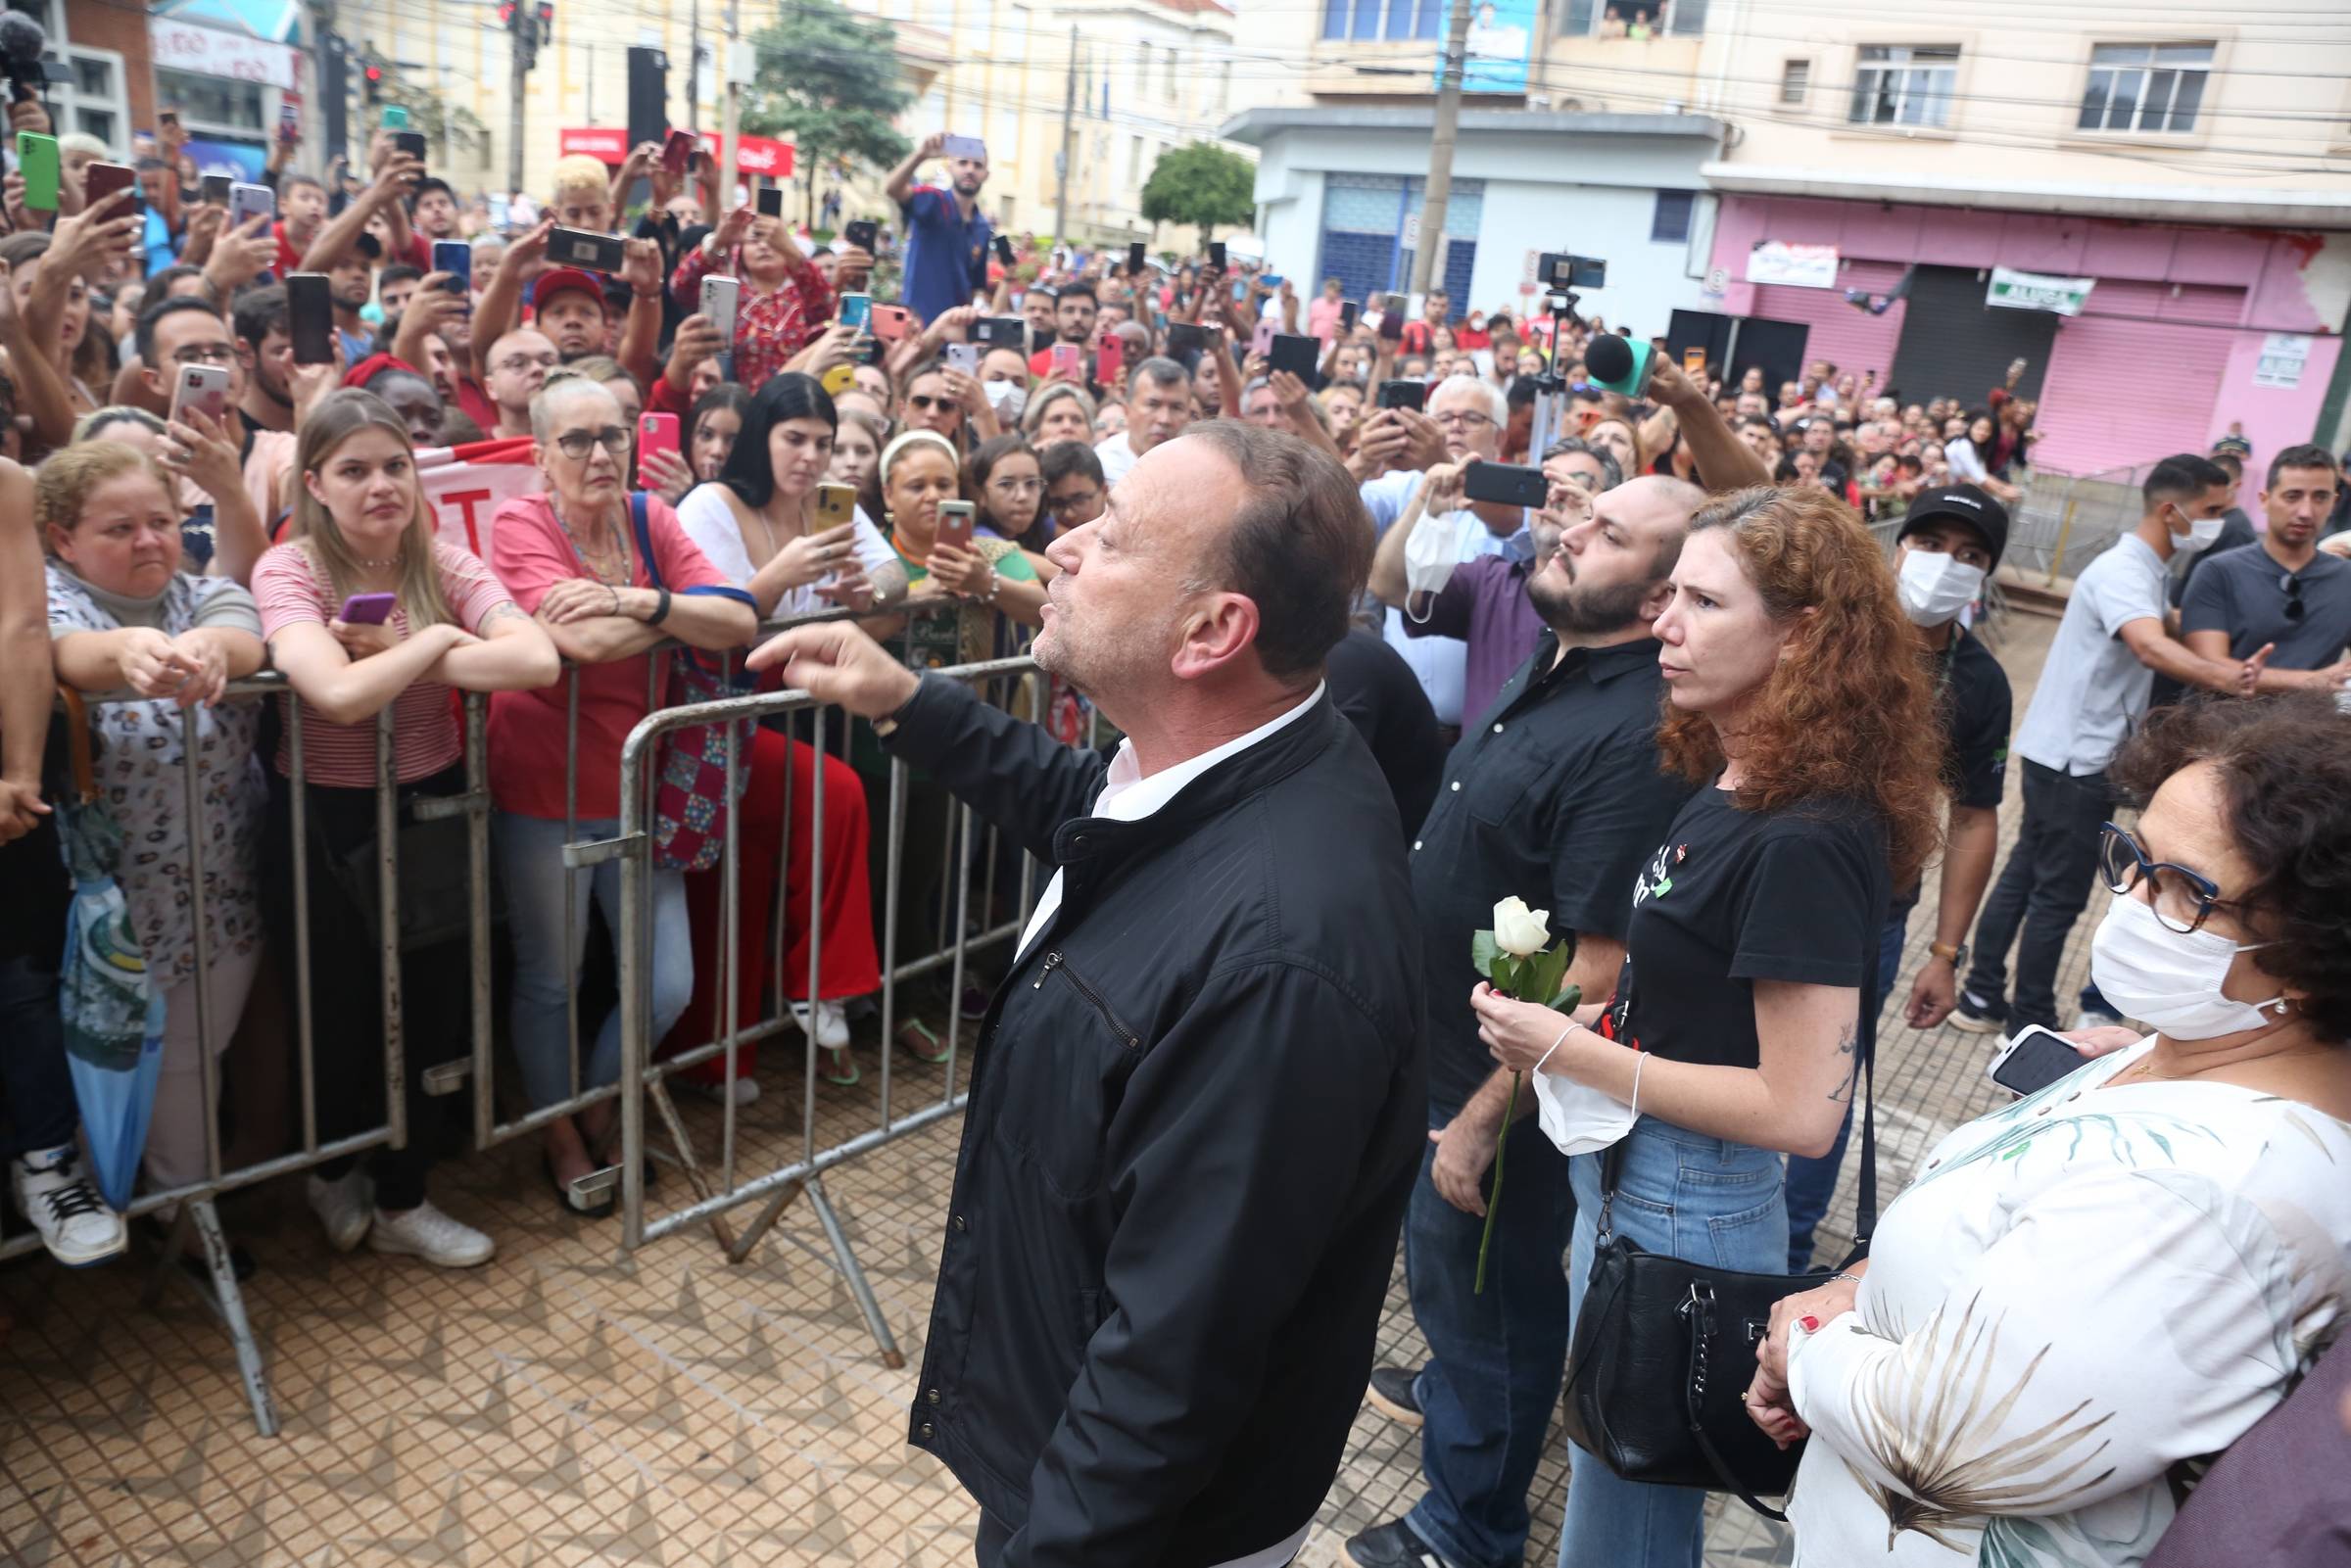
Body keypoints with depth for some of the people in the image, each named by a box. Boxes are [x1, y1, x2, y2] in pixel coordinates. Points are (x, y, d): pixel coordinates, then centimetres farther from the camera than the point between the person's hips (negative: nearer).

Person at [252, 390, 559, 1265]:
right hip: (328, 819, -3)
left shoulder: (444, 564, -3)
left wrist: (401, 654, -22)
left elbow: (537, 661, -21)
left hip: (431, 806, 3)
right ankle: (334, 1165, 43)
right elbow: (341, 693, -32)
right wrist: (433, 638, -18)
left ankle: (398, 1197, 29)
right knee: (346, 1011, 11)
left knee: (434, 1004, 7)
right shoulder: (290, 572, -13)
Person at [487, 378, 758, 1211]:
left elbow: (740, 622, -10)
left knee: (668, 987, 7)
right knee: (551, 982, 12)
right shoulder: (519, 524, -11)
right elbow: (587, 641, -26)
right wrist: (681, 611, -13)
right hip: (545, 796, -4)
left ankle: (599, 1110, 36)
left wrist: (639, 601, -22)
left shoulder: (650, 518, 3)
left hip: (635, 789, 4)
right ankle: (561, 1134, 38)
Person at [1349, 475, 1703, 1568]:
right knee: (1446, 1271, 30)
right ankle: (1455, 1386, 59)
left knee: (1481, 1287, 12)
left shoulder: (1636, 735, -30)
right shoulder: (1551, 660, -1)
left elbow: (1596, 968, -29)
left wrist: (1483, 1118, -25)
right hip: (1445, 1037, 9)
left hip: (1504, 1075, -9)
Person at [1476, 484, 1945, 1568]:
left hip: (1687, 1212, -8)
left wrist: (1570, 1052, -21)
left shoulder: (1805, 841, -25)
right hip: (1625, 1175, 8)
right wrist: (1594, 1020, -2)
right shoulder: (1728, 784, 2)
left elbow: (1803, 1110, -25)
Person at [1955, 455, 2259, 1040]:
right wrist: (2225, 677, -55)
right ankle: (2031, 1025, 10)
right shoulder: (2124, 570, -21)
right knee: (2059, 894, -1)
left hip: (2075, 753, 10)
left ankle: (1982, 997, 22)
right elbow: (2150, 646, -41)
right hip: (2074, 756, -10)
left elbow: (2158, 637, 29)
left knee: (2026, 873, 14)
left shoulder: (2142, 569, 12)